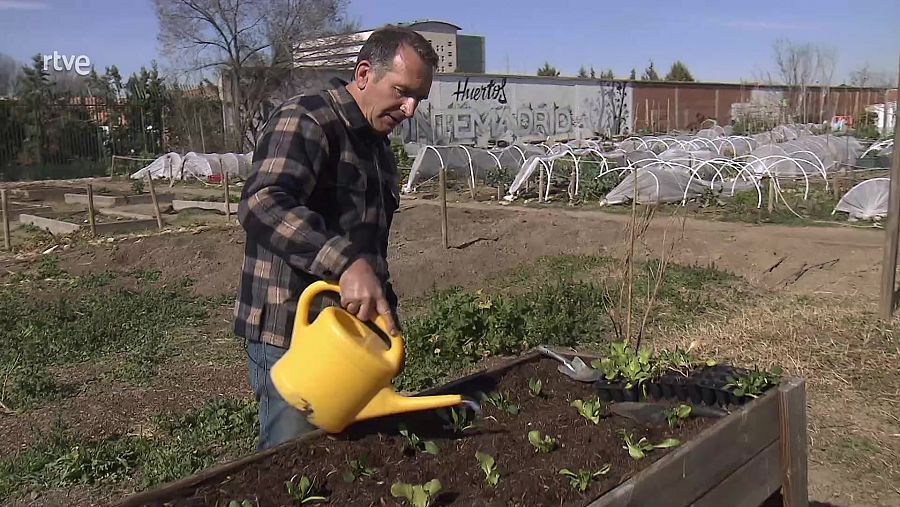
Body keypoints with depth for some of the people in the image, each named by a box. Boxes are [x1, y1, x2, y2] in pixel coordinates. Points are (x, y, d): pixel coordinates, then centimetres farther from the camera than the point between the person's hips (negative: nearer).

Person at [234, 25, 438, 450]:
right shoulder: (304, 122, -14)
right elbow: (262, 204, -32)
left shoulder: (377, 146, 16)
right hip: (291, 337, -8)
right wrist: (346, 263, -42)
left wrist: (384, 308, 22)